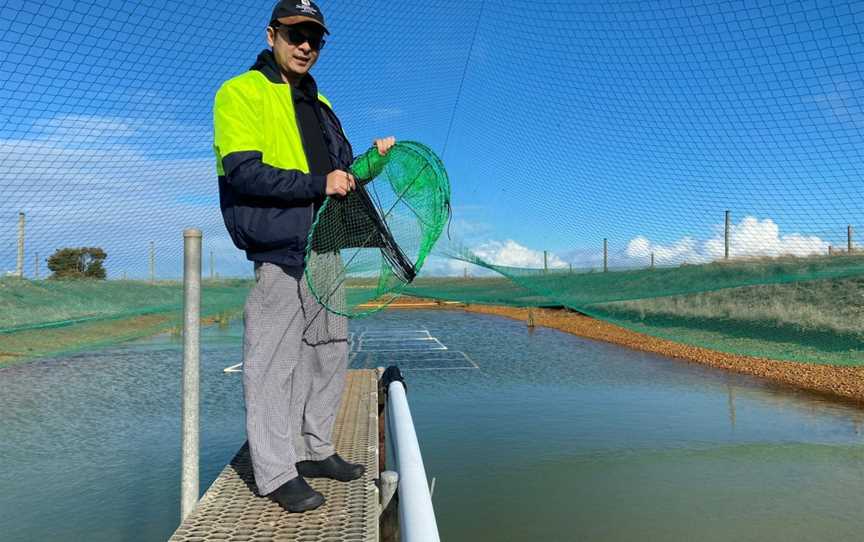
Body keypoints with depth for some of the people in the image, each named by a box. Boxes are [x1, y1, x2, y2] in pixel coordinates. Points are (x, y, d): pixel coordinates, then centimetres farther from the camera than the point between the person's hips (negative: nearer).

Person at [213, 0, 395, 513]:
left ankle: (316, 451, 27)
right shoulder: (241, 92, -3)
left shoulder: (320, 104, 20)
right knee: (274, 364, -4)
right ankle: (276, 473, 8)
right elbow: (244, 171, -17)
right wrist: (320, 184, -20)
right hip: (279, 249, -8)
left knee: (330, 351, 13)